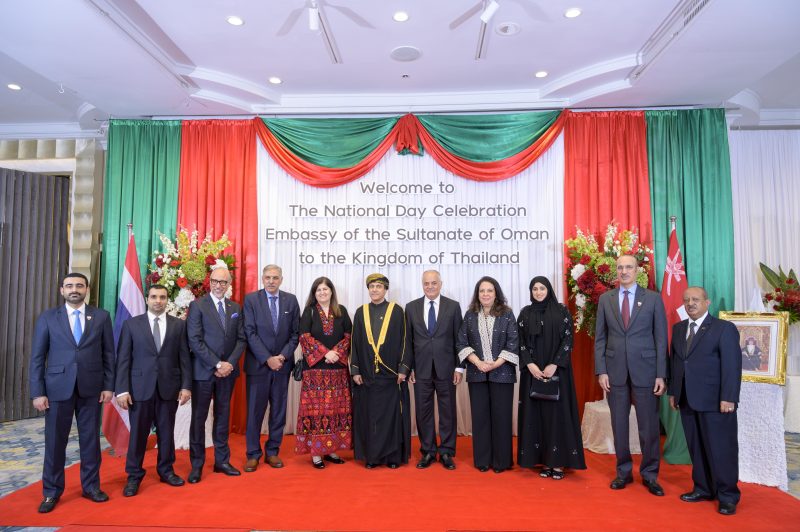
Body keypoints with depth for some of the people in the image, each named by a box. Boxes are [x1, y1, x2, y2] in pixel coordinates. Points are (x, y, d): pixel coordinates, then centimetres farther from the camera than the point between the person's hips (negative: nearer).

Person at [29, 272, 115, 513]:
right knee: (55, 441, 8)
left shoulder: (101, 316, 3)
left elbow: (108, 354, 3)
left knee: (91, 439, 9)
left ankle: (91, 486, 23)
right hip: (58, 388, 0)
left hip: (91, 387, 0)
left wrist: (108, 386, -1)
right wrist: (37, 392, -5)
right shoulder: (47, 317, 2)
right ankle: (52, 491, 23)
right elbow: (37, 357, 1)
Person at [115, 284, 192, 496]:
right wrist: (122, 389, -7)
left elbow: (184, 357, 3)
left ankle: (166, 470, 27)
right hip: (140, 387, -1)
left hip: (169, 387, 1)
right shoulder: (131, 324, 3)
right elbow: (123, 359, 0)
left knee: (166, 431, 11)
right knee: (138, 433, 6)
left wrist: (186, 386, -2)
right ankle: (134, 475, 22)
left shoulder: (179, 325, 5)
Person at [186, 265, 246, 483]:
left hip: (228, 370, 4)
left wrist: (230, 363, -9)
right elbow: (194, 341, -11)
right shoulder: (197, 305, -4)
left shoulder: (235, 307, 9)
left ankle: (222, 460, 22)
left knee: (223, 416, 12)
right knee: (199, 417, 5)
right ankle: (197, 465, 17)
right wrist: (217, 364, -15)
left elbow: (241, 339, 6)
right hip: (203, 371, -4)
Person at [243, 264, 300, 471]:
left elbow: (295, 333, 4)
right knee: (255, 411, 5)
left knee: (279, 411, 9)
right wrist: (268, 359, -14)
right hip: (258, 364, -2)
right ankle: (253, 454, 19)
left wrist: (282, 356, -9)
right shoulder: (251, 299, -3)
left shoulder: (291, 300, 4)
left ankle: (272, 452, 23)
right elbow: (250, 333, -9)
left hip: (282, 364, 2)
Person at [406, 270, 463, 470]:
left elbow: (458, 339, 1)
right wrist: (409, 367, 2)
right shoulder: (411, 307, 5)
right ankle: (428, 452, 23)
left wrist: (459, 367, -3)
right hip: (421, 370, 1)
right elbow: (408, 340, 6)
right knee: (423, 412, 8)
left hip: (446, 369, -1)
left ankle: (446, 452, 21)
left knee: (447, 412, 7)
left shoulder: (453, 306, 1)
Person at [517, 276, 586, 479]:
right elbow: (521, 342, 3)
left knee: (557, 412, -1)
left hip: (557, 370, -2)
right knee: (536, 414, 3)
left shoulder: (561, 310, 1)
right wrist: (530, 365, -11)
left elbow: (568, 339, -4)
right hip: (533, 370, 2)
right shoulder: (525, 313, 7)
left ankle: (558, 461, 7)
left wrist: (554, 365, -13)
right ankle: (544, 460, 11)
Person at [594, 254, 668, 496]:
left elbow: (661, 339, 0)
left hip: (645, 370, -1)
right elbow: (600, 338, 5)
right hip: (615, 371, 2)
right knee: (619, 424, 10)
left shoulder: (653, 298, 1)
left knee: (649, 426, 6)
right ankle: (623, 471, 25)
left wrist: (661, 375, -5)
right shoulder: (605, 299, 6)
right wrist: (601, 371, -2)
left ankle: (649, 475, 23)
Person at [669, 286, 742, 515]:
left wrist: (728, 398, -15)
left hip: (715, 402, -5)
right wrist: (673, 392, 11)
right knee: (696, 448, 12)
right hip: (687, 400, 5)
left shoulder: (724, 328, -5)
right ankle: (703, 489, 24)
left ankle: (728, 496, 17)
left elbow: (732, 366, -10)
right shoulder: (678, 328, 12)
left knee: (720, 449, 2)